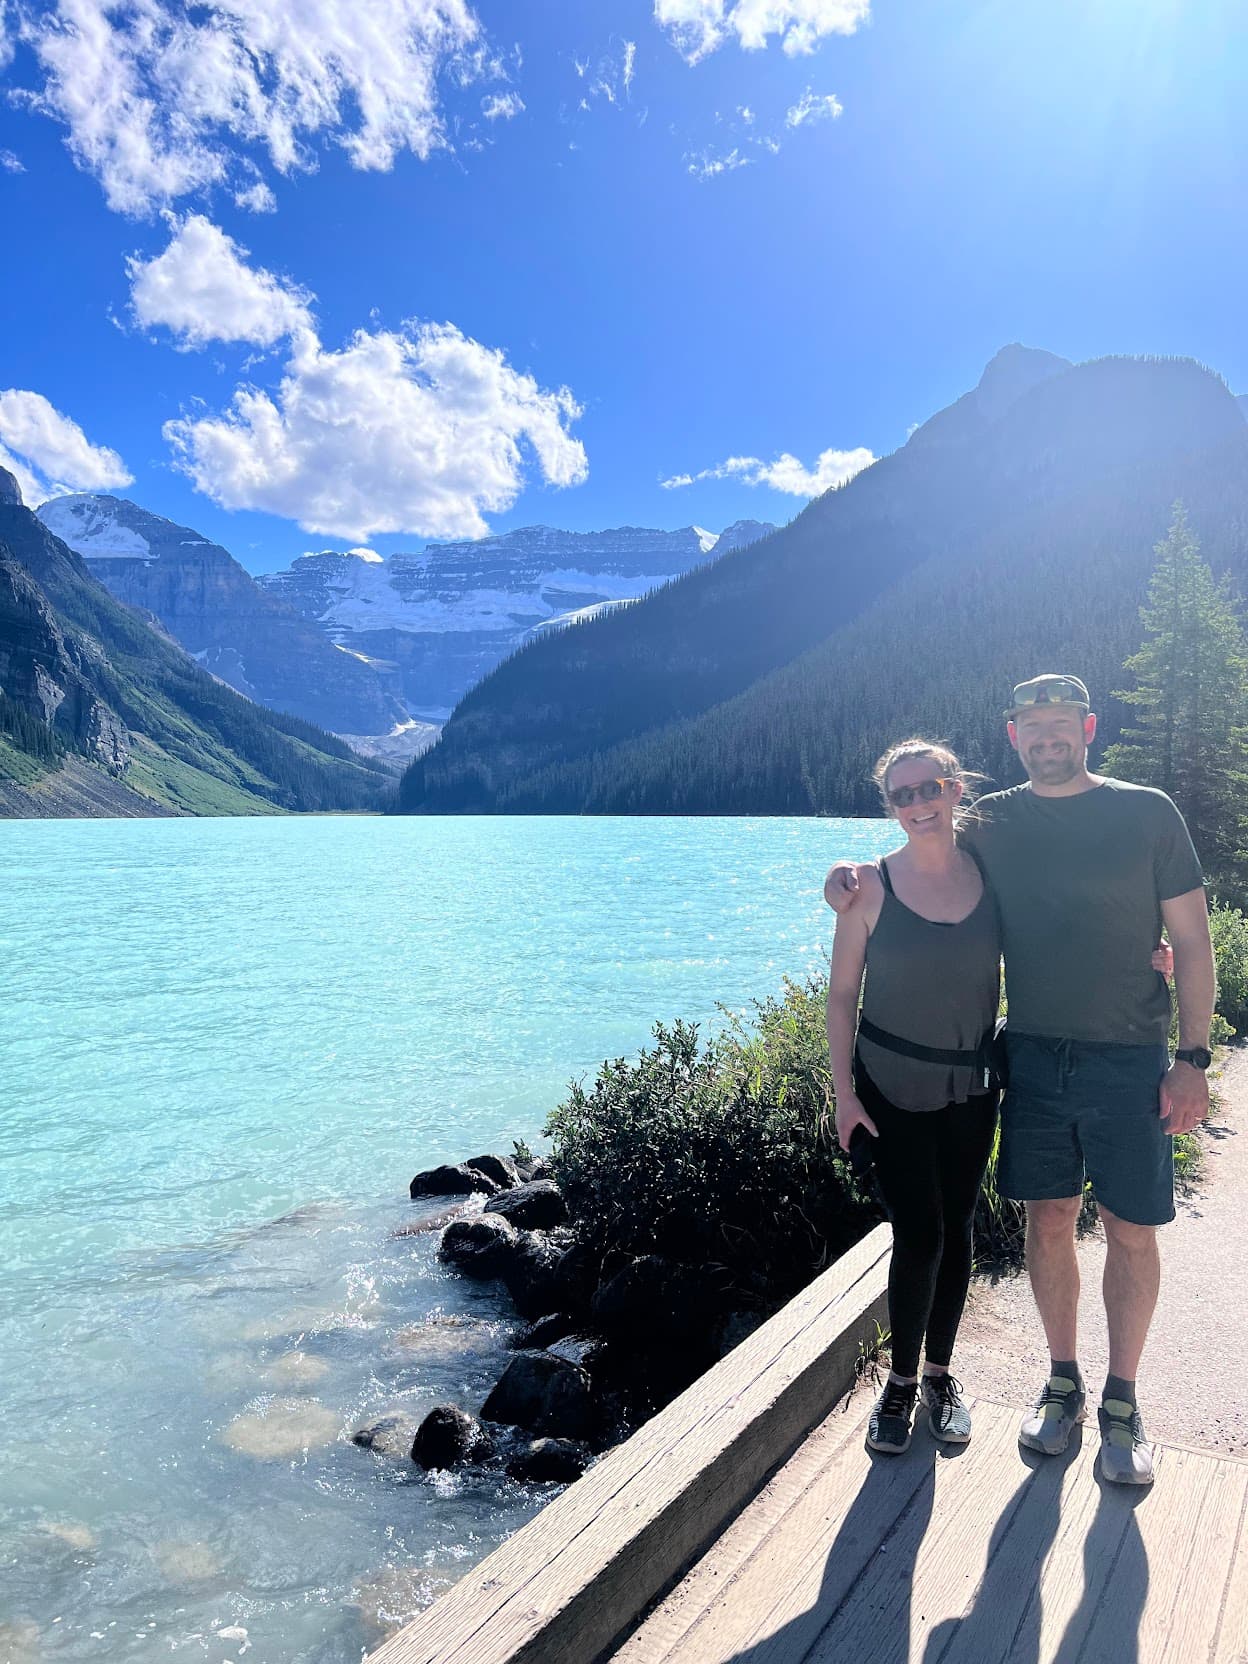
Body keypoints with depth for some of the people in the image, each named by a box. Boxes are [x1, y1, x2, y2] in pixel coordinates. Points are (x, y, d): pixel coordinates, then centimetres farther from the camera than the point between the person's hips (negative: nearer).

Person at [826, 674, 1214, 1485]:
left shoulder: (1147, 812, -4)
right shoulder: (992, 823, 2)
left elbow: (1192, 942, -2)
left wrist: (1193, 1058, -8)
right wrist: (855, 871, -7)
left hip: (1129, 1059, -2)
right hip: (1033, 1054, 2)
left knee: (1131, 1230, 8)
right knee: (1049, 1220, 11)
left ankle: (1122, 1401, 27)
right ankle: (1063, 1381, 31)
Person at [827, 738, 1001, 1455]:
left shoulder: (992, 875, -5)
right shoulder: (871, 886, -11)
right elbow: (842, 993, -6)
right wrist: (844, 1093, -8)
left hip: (971, 1086, 3)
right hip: (893, 1087, -3)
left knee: (957, 1230, 13)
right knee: (919, 1235, -1)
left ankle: (940, 1373, 34)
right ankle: (902, 1380, 22)